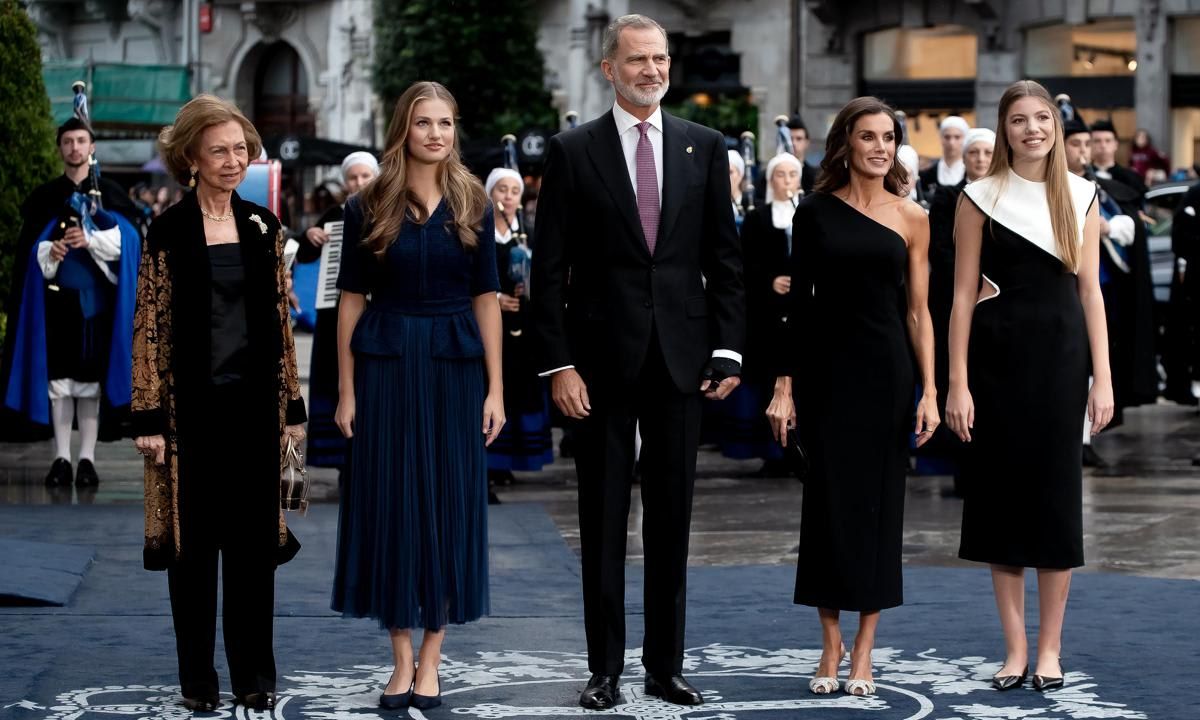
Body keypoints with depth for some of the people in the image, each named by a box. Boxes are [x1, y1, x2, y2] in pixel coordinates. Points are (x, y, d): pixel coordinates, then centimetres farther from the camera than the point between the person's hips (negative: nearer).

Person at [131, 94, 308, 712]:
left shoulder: (263, 227, 7)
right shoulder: (168, 232, -4)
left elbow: (280, 320, 10)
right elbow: (151, 328, -5)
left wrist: (292, 405, 7)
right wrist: (149, 417, -9)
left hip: (255, 403, 3)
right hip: (192, 404, -3)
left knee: (255, 538, 5)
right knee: (194, 540, 4)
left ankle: (254, 674, 15)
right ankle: (197, 677, 14)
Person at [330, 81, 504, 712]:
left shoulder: (472, 207, 4)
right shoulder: (368, 208, 1)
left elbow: (486, 299, 4)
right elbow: (351, 301, 2)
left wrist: (495, 388, -2)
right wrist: (347, 392, -2)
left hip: (455, 367, 1)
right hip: (386, 366, -1)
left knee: (449, 504, 2)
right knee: (390, 504, 2)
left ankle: (429, 662, 11)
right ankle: (401, 660, 11)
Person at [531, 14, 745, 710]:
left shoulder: (705, 147, 6)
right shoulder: (573, 151, -1)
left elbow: (725, 259, 7)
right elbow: (550, 269, -2)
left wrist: (728, 350, 0)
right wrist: (559, 363, -8)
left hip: (682, 358, 2)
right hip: (602, 359, -2)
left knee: (672, 520, 8)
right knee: (604, 522, 5)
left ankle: (667, 664, 16)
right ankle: (605, 668, 12)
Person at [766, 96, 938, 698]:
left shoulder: (911, 218, 3)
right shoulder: (815, 211, 2)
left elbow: (917, 311, 4)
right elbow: (798, 301, 3)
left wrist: (930, 390, -3)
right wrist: (783, 385, -2)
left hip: (885, 372, 0)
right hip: (825, 371, 0)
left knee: (878, 502, 3)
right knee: (829, 502, 2)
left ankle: (863, 651, 11)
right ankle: (831, 648, 11)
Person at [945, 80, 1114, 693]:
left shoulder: (1080, 196, 6)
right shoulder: (981, 197, 0)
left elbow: (1090, 290, 6)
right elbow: (964, 293, -1)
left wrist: (1103, 379, -1)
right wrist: (957, 383, -6)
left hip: (1061, 357, 1)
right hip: (997, 357, -1)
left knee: (1056, 494, 3)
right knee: (1002, 491, 2)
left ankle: (1050, 647, 12)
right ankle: (1015, 648, 11)